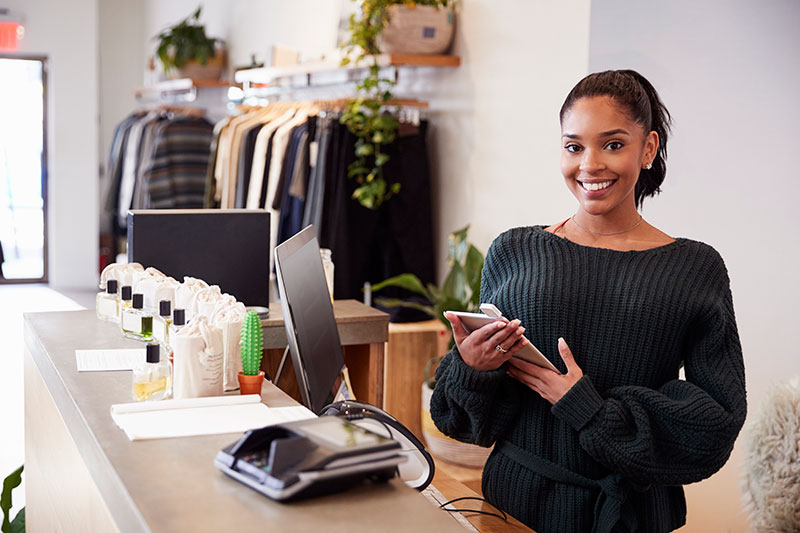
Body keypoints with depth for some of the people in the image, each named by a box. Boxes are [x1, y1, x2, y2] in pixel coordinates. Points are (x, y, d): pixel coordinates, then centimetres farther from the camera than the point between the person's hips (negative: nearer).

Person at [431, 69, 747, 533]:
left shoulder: (696, 268, -4)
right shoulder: (513, 252, -1)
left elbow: (718, 422, -8)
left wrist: (591, 410, -17)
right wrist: (469, 368, -17)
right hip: (518, 496, 1)